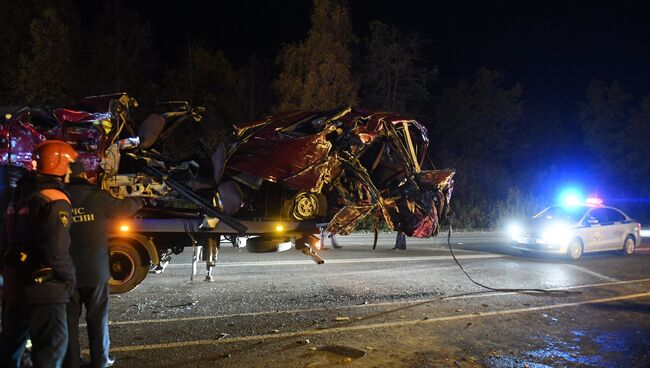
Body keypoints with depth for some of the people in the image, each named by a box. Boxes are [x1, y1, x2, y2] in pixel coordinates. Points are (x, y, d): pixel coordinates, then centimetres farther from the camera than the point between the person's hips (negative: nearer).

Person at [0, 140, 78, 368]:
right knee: (51, 346, 2)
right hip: (43, 287, -9)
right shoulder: (55, 200, -18)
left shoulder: (20, 192, 10)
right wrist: (70, 277, -10)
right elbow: (57, 251, -24)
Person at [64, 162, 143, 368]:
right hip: (95, 271, -1)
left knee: (69, 319, 11)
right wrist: (138, 202, 25)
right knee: (97, 318, 11)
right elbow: (124, 208, 6)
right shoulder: (96, 197, -9)